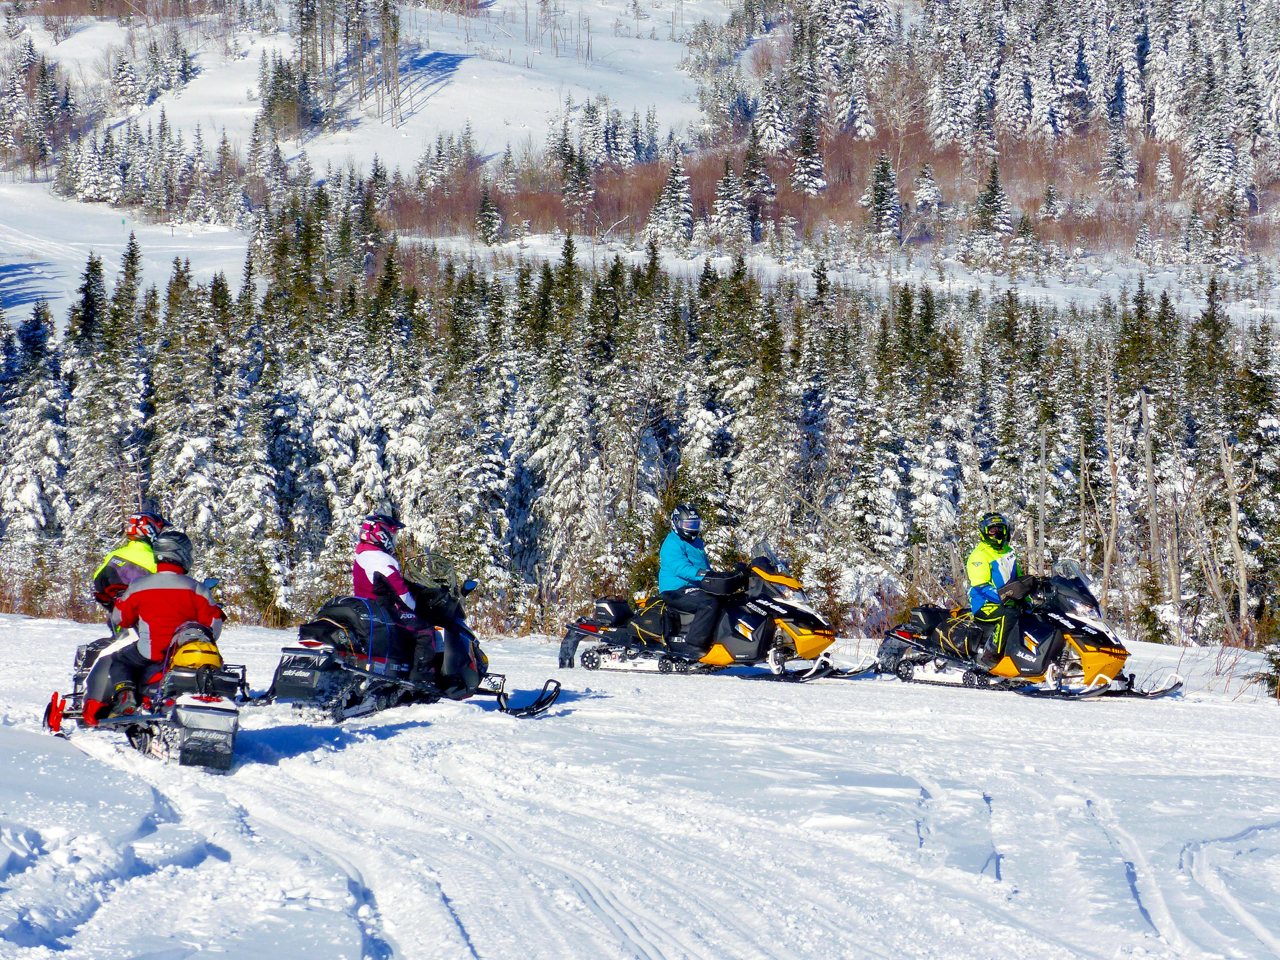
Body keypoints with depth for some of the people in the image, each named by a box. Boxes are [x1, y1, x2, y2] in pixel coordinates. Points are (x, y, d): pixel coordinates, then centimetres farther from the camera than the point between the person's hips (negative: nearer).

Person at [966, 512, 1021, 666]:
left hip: (1009, 602, 8)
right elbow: (981, 586, -17)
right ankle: (990, 654, -35)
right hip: (984, 605, -8)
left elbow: (1018, 578, 27)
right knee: (1009, 615, -36)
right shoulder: (979, 556, -6)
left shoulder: (1008, 552, 20)